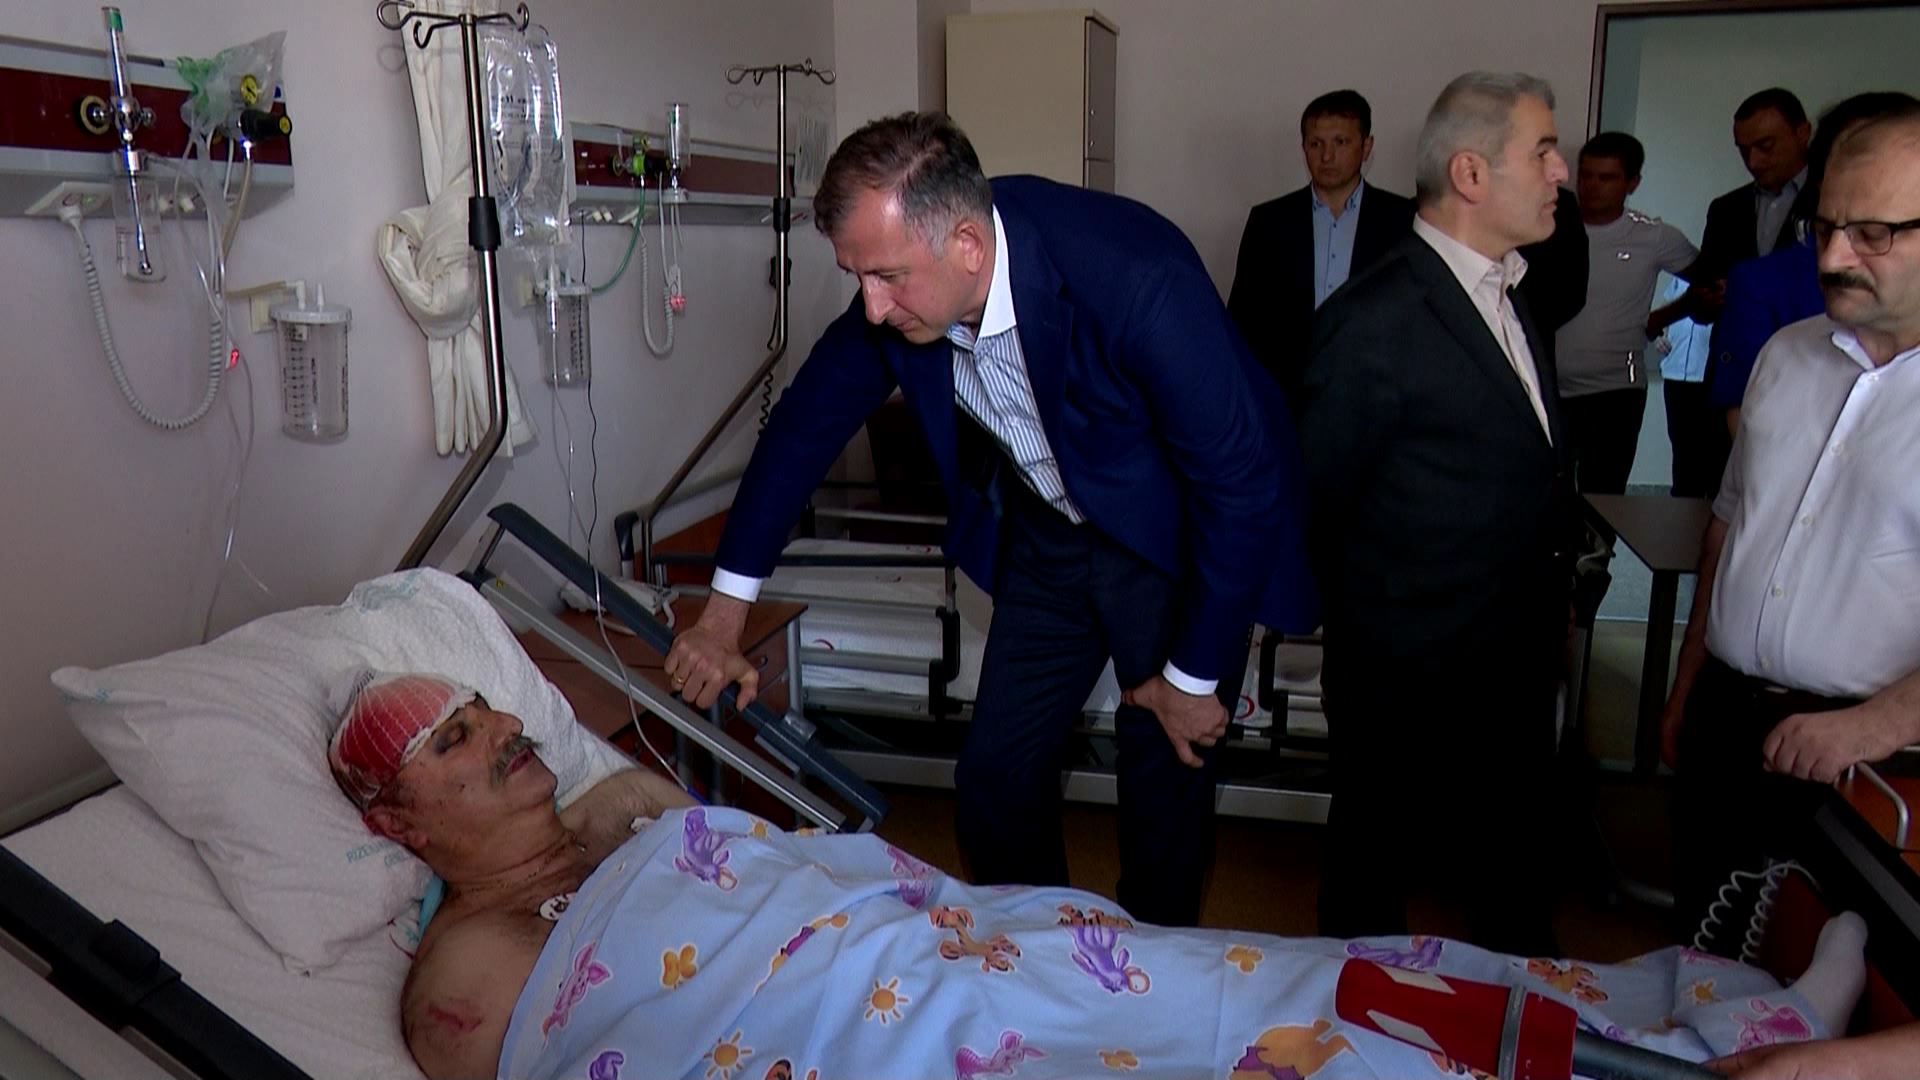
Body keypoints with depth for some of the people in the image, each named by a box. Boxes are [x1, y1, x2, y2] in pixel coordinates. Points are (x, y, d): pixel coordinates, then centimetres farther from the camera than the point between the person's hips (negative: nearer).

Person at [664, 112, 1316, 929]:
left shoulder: (1133, 275, -35)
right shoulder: (901, 276, -17)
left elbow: (1244, 480, -27)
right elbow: (808, 420, -2)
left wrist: (1193, 676, -17)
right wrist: (725, 611, 1)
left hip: (1178, 544, -5)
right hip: (1046, 533, 5)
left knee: (1164, 788, 1)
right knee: (995, 782, 6)